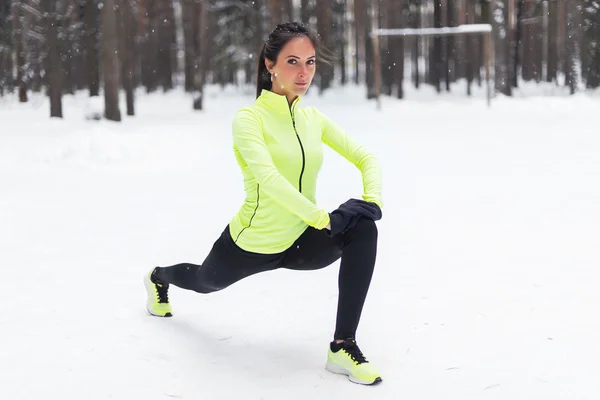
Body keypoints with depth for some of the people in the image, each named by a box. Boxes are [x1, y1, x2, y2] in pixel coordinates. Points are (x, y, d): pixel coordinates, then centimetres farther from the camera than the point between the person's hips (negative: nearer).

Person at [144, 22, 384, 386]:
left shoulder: (313, 118, -2)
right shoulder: (250, 118, -21)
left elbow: (366, 157, 2)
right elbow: (267, 176, -36)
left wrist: (373, 199, -18)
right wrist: (321, 217, -40)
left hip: (302, 241, 4)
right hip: (251, 245, -4)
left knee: (363, 229, -24)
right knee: (207, 281, 26)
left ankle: (344, 346, -21)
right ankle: (160, 278, 65)